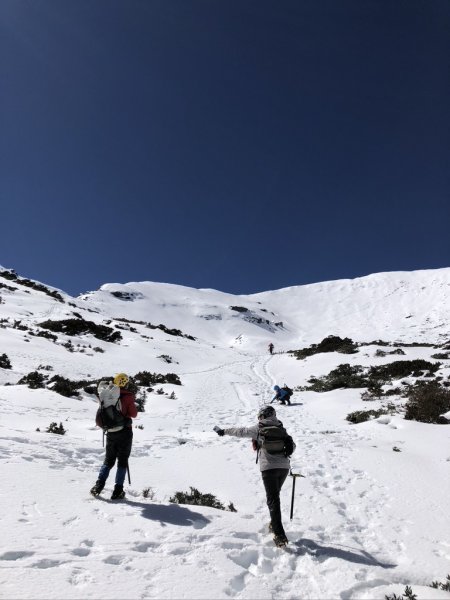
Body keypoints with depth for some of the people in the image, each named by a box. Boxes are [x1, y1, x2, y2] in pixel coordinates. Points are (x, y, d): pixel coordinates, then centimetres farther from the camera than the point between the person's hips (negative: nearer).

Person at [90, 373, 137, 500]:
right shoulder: (128, 396, -12)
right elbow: (134, 414, -4)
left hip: (110, 433, 4)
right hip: (125, 432, -4)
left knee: (108, 460, 17)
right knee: (122, 461, 6)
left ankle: (99, 485, 5)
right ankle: (118, 490, 3)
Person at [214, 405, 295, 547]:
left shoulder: (258, 428, 0)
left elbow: (240, 431, 8)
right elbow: (292, 446, 13)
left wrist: (223, 431, 21)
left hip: (269, 467, -5)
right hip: (284, 467, 5)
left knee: (273, 500, -3)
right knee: (275, 496, 23)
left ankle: (280, 536, -8)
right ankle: (274, 524, 32)